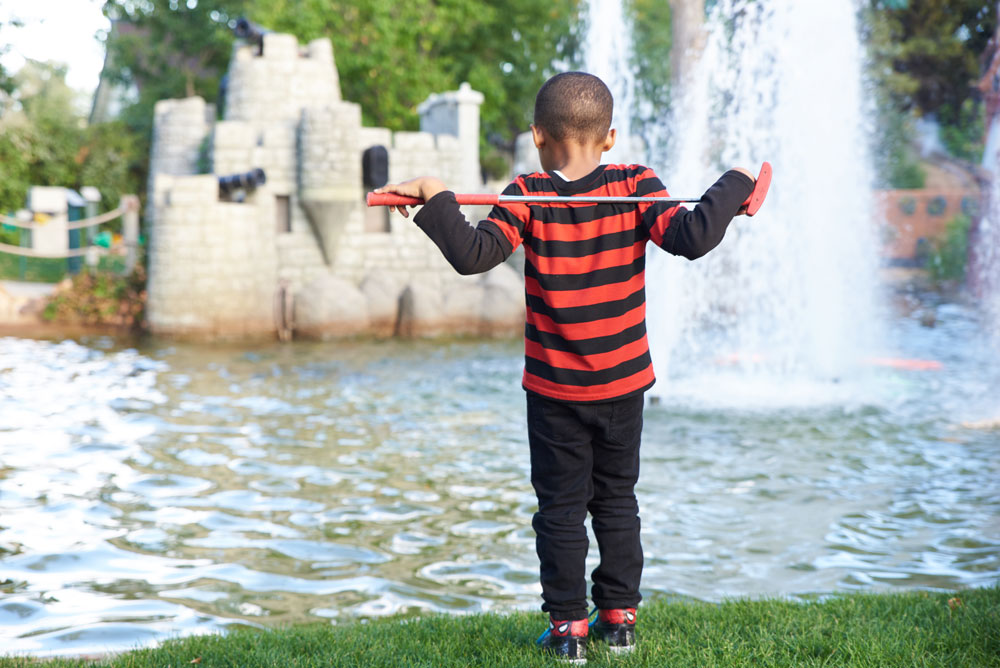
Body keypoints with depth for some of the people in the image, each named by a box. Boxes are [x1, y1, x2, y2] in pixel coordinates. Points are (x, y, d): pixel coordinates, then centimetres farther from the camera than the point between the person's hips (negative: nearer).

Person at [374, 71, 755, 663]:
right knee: (617, 499, 18)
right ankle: (620, 615, 24)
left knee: (560, 507, 9)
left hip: (555, 390, -2)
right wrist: (735, 186, -5)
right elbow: (691, 238, -17)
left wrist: (436, 198, -13)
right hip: (624, 383, 2)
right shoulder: (635, 187, -8)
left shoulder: (528, 197, -12)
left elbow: (473, 255, -22)